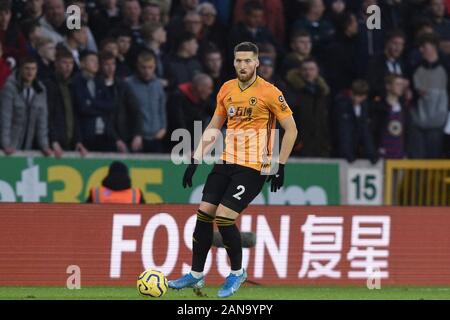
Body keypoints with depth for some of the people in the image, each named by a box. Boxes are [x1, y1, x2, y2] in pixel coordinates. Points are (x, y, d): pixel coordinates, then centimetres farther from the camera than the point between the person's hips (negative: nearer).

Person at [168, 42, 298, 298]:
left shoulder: (269, 93, -10)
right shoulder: (227, 89, 8)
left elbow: (291, 129, -5)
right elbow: (214, 127, 18)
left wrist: (280, 166, -9)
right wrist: (196, 160, 12)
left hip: (253, 167, -6)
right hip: (226, 162, 6)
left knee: (224, 217, -14)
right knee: (204, 212, 0)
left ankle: (237, 272, 7)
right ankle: (196, 275, 12)